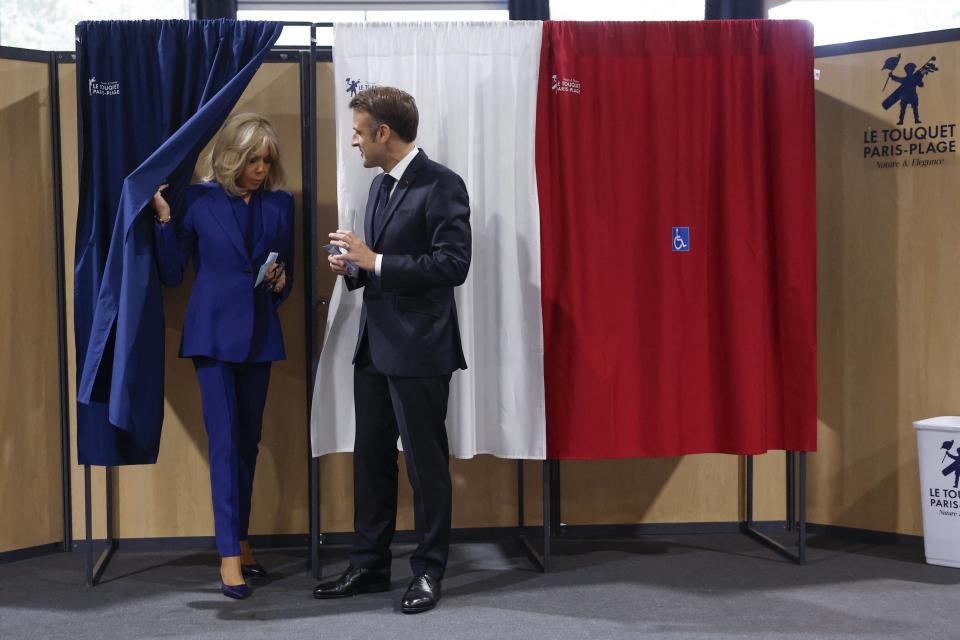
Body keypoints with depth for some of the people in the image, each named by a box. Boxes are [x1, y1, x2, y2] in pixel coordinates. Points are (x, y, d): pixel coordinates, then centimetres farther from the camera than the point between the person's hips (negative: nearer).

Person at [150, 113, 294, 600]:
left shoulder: (280, 204, 6)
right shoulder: (198, 200, -3)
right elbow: (172, 274, -4)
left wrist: (280, 282, -8)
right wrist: (164, 218, -14)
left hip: (259, 335, 4)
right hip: (214, 333, -4)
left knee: (248, 441, 10)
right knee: (224, 441, -7)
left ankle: (239, 541, 22)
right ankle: (229, 555, -3)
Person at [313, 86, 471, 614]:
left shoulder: (441, 185, -12)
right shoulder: (380, 185, 15)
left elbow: (453, 264, -20)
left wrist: (375, 262, -19)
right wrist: (354, 267, 2)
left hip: (419, 349, -9)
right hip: (375, 346, 9)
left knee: (425, 462, 2)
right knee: (370, 458, 14)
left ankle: (428, 571, 15)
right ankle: (369, 565, 25)